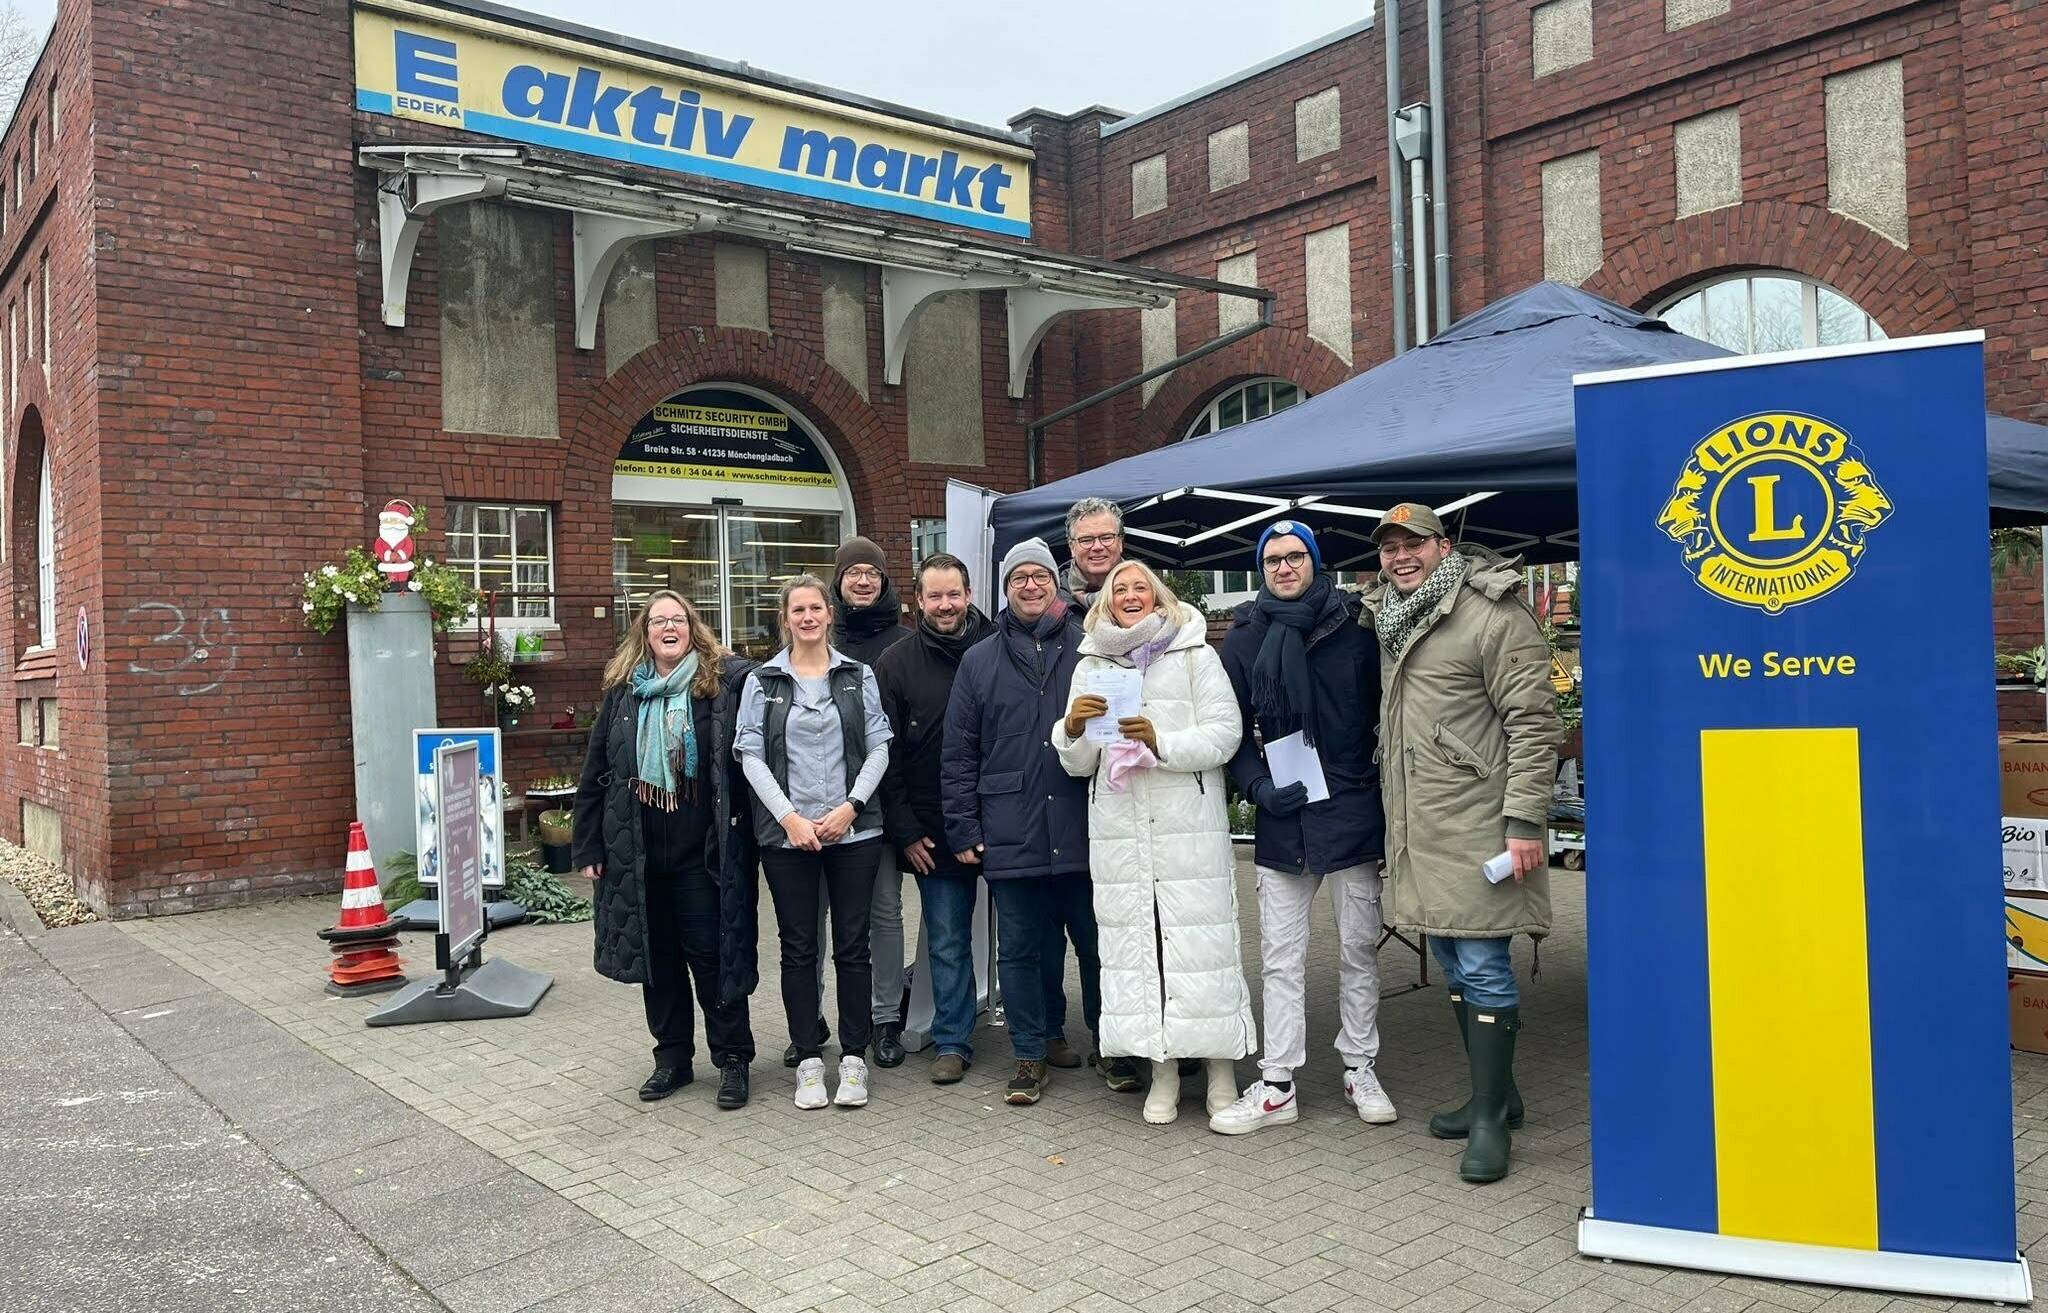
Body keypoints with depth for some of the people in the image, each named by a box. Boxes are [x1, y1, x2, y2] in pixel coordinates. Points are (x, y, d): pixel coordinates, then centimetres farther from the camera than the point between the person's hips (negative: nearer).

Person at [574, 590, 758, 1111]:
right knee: (655, 955, 13)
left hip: (703, 851, -4)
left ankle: (732, 1059, 14)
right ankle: (672, 1057, 27)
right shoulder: (623, 692, 7)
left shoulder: (727, 682, -5)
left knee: (713, 954, 1)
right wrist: (589, 847, 7)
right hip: (637, 853, 4)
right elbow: (596, 773, 10)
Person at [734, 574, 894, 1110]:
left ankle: (853, 1058, 13)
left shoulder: (858, 676, 7)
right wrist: (790, 818, -10)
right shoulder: (762, 681, 6)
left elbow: (879, 748, 4)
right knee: (798, 948, 4)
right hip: (786, 834, 0)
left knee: (852, 945, 4)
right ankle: (809, 1060, 14)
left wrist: (850, 807, -9)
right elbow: (752, 756, 0)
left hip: (853, 829, 0)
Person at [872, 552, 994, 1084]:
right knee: (948, 941, 6)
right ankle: (952, 1041, 18)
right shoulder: (896, 664, 1)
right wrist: (905, 831, -3)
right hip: (934, 830, 0)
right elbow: (885, 755, 1)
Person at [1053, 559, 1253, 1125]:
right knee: (1135, 941, 1)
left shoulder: (1195, 656, 8)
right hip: (1119, 831, 3)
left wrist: (1161, 741, -17)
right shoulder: (1090, 666, 17)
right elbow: (1078, 765, 15)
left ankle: (1221, 1070, 6)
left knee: (1201, 940, -5)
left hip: (1190, 827, -3)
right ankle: (1163, 1072, 12)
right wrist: (1073, 729, -6)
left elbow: (1224, 734, -3)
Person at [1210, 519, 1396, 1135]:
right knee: (1280, 958, 5)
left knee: (1359, 950, 10)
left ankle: (1360, 1069, 25)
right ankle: (1277, 1084, 13)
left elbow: (1386, 713, 3)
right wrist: (1258, 785, -8)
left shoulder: (1354, 627, -1)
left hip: (1352, 808, -1)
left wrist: (1383, 785, -4)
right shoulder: (1244, 638, 3)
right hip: (1282, 816, 1)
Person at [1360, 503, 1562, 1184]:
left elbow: (1533, 721, -13)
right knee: (1453, 965, 15)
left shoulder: (1494, 614, -10)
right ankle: (1495, 1092, 29)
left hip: (1475, 824, -8)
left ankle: (1490, 1117, 6)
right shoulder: (1388, 618, 15)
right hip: (1417, 826, 8)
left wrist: (1525, 820, -17)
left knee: (1483, 969, -4)